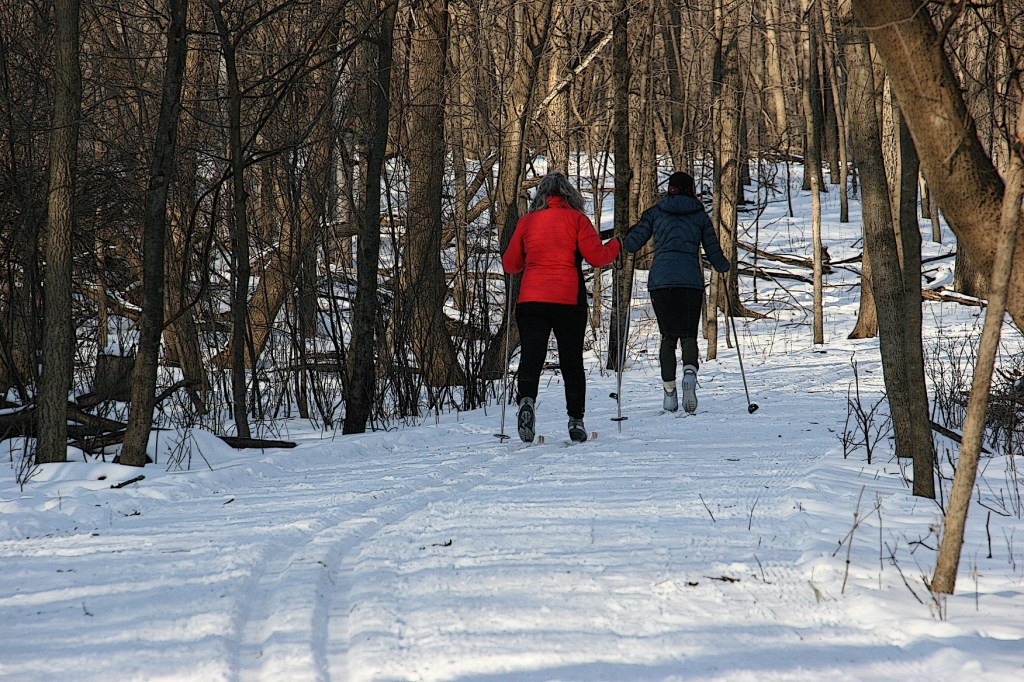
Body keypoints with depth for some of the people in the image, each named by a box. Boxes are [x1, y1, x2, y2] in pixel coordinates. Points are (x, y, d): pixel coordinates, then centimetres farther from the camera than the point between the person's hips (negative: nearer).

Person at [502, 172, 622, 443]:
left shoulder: (526, 221, 9)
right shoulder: (576, 219, 2)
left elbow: (509, 264, 14)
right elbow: (597, 257, -3)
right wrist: (616, 245, 17)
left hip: (530, 299, 1)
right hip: (568, 300, -1)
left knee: (531, 357, -3)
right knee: (572, 361, 10)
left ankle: (526, 400, -29)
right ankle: (576, 419, 11)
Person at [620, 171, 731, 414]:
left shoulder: (655, 212, 11)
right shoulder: (700, 215, 12)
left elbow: (632, 243, 6)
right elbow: (714, 253, 13)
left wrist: (619, 241, 29)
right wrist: (725, 266, 34)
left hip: (660, 281, 0)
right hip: (691, 280, 0)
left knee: (668, 336, 11)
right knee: (688, 334, 4)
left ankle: (669, 391, 4)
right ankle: (689, 372, -26)